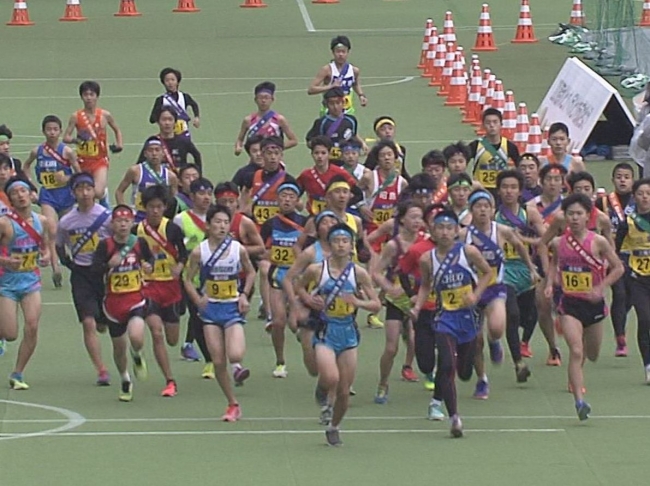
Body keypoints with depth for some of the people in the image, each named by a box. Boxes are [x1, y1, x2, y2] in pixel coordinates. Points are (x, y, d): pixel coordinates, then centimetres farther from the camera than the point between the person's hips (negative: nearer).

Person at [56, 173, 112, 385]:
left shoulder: (106, 216, -7)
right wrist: (68, 262, 5)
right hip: (81, 274, 1)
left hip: (104, 272, -1)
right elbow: (59, 246, 17)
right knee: (88, 323, -12)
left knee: (103, 326, 5)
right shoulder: (66, 222, 0)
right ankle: (101, 371, -11)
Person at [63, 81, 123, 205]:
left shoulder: (105, 115, -3)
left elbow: (117, 130, 15)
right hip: (83, 161, 2)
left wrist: (119, 145, -1)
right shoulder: (76, 116, -4)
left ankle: (104, 195, 13)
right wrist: (75, 140, -24)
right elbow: (66, 137, -3)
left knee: (98, 193, -21)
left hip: (100, 160, -2)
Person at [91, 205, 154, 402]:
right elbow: (94, 269, -19)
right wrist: (109, 264, -38)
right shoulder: (105, 245, -10)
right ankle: (125, 382, 37)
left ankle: (137, 356, 13)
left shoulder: (139, 243, -3)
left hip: (136, 299, 0)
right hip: (114, 302, 0)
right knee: (119, 346, 12)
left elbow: (149, 258, 16)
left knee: (136, 337, -25)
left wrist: (149, 266, -6)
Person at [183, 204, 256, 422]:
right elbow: (188, 280, 3)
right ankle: (233, 405, 15)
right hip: (210, 308, 1)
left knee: (235, 355, -23)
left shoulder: (238, 249, -6)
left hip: (233, 308, -1)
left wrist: (244, 295, -2)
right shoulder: (199, 251, -7)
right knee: (218, 362, 0)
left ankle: (237, 367, 14)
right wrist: (197, 299, -14)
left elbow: (251, 272, 12)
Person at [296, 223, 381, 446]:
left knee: (344, 391, 5)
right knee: (330, 379, -26)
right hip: (325, 331, -2)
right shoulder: (316, 270, -4)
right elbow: (300, 287, 16)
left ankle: (334, 428, 30)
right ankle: (323, 395, 11)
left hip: (348, 332, 2)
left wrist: (358, 302, -18)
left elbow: (376, 304, 1)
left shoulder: (358, 273, -2)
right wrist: (308, 299, -5)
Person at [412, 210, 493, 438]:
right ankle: (454, 417, -13)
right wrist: (417, 308, -4)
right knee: (446, 366, -19)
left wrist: (476, 295, -9)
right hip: (445, 318, -1)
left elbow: (487, 272, 6)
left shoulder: (468, 252, -8)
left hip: (467, 316, 1)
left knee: (464, 373, 10)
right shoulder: (427, 259, -4)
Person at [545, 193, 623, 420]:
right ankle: (579, 401, -22)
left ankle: (575, 376, 54)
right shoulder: (558, 243, -3)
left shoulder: (598, 242, -10)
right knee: (576, 351, -17)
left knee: (592, 355, 17)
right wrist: (549, 284, 1)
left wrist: (601, 287, -16)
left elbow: (618, 268, -4)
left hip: (593, 303, 1)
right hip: (569, 303, -1)